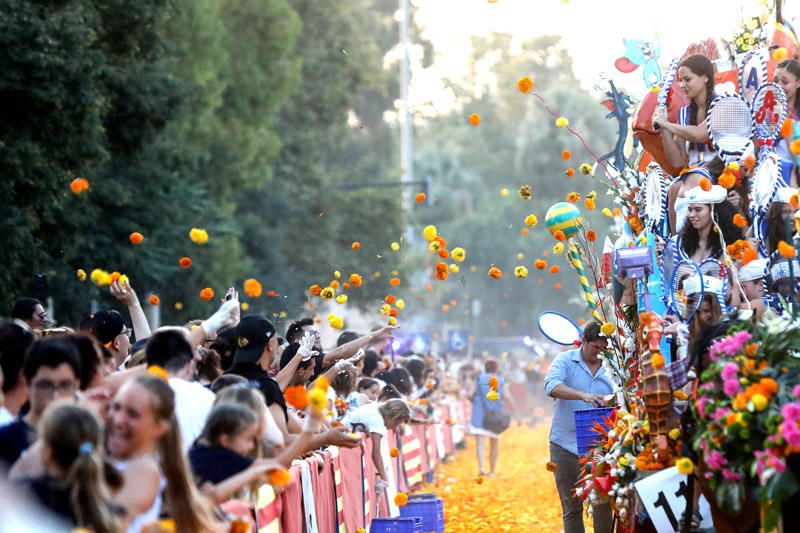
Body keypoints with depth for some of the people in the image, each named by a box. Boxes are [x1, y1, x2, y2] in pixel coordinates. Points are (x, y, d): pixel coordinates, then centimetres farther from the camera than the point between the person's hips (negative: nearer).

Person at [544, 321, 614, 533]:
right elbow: (551, 386, -19)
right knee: (572, 509, 6)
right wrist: (583, 395, -34)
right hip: (566, 445, -2)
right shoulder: (566, 360, 0)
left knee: (604, 505, -1)